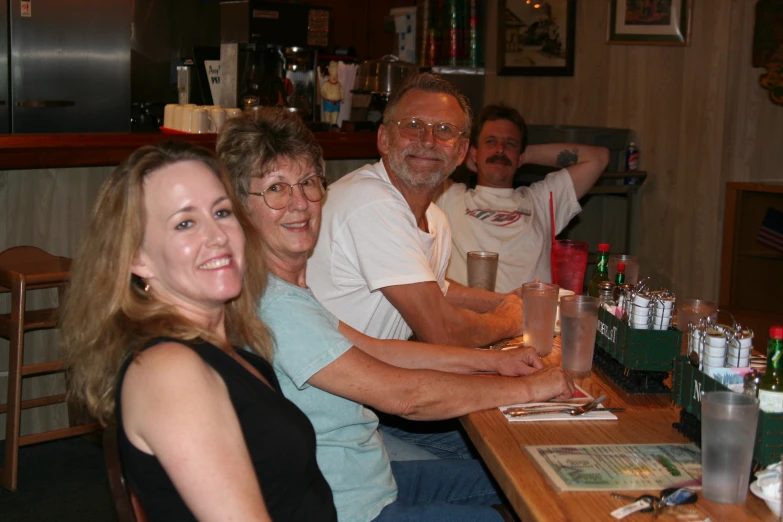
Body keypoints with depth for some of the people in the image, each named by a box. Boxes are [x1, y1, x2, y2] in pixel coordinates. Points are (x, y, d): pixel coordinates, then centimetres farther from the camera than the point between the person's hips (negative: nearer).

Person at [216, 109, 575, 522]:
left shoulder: (289, 287, 6)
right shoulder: (276, 306, -27)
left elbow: (371, 350, 11)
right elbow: (402, 394, -26)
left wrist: (494, 360, 6)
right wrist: (528, 387, -14)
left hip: (372, 480, 10)